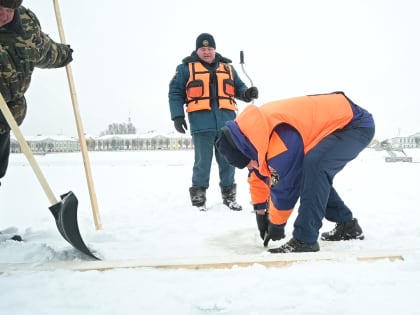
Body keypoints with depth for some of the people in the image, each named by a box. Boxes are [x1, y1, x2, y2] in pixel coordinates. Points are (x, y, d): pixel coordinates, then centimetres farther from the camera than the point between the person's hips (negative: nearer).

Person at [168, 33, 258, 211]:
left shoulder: (227, 67, 17)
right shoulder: (186, 67, 6)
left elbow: (238, 88, 20)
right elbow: (175, 92, 3)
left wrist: (247, 93, -3)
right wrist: (177, 116, -7)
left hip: (226, 123, 4)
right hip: (201, 124, -3)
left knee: (227, 161, 9)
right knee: (203, 161, -1)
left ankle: (229, 195, 21)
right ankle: (198, 196, 12)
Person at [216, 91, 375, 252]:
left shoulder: (280, 143, -33)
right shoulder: (254, 130, -3)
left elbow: (285, 188, -21)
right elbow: (258, 176, 10)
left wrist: (276, 225, -4)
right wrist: (260, 212, 19)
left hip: (356, 124, -10)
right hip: (338, 120, 10)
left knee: (314, 165, -29)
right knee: (314, 176, 13)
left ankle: (305, 239, -21)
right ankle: (348, 226, 27)